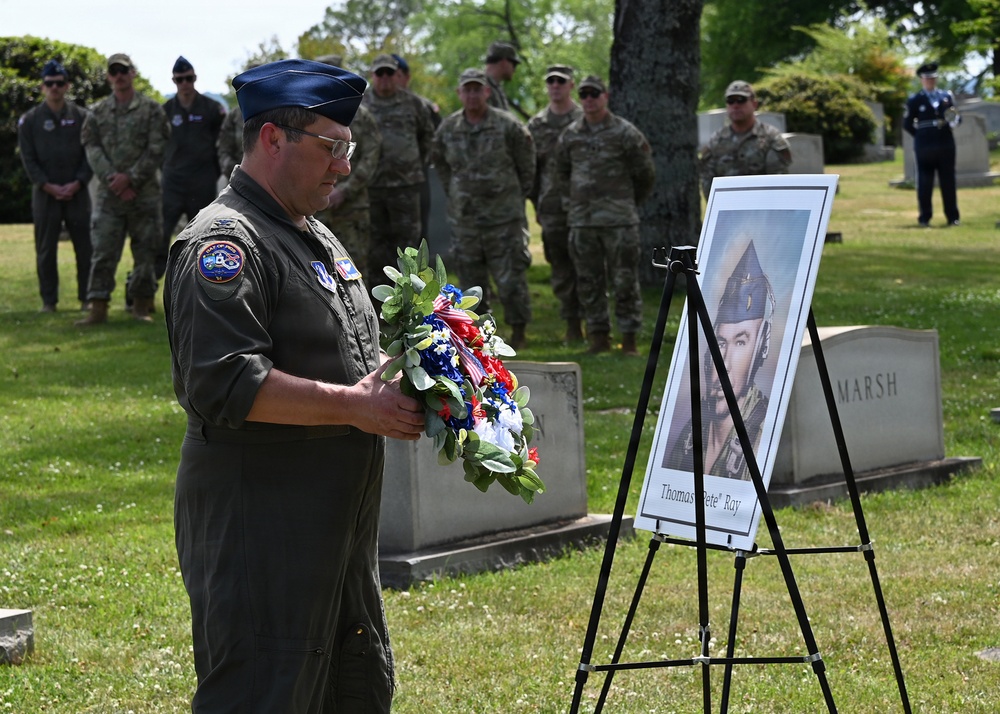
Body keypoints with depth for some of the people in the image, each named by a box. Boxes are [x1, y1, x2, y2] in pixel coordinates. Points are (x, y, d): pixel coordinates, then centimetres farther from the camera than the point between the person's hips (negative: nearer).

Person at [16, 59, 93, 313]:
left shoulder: (81, 116, 6)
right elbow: (28, 158, 1)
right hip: (45, 193, 0)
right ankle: (48, 300, 8)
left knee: (85, 247, 0)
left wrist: (77, 182, -9)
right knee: (46, 250, 1)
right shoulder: (30, 120, 4)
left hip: (77, 191, 0)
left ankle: (87, 298, 9)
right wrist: (47, 186, -10)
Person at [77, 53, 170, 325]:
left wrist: (130, 178, -12)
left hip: (145, 193, -1)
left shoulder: (151, 110, 3)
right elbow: (92, 149, 3)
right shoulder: (98, 112, 10)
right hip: (109, 193, 1)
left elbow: (156, 150, -4)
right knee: (103, 251, -4)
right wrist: (112, 178, -12)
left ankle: (141, 307, 12)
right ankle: (98, 308, -3)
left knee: (145, 251, 3)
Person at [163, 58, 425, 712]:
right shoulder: (224, 242, -15)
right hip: (259, 524, -10)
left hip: (341, 525, 10)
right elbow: (223, 383, -25)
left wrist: (398, 382, 8)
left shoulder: (318, 238, 18)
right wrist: (352, 406, -22)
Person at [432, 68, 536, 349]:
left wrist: (516, 196, 8)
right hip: (464, 219, 3)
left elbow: (526, 166, 5)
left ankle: (519, 333, 11)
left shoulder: (507, 126, -6)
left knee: (511, 279, -4)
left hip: (504, 218, -3)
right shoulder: (448, 129, 4)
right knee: (471, 282, 8)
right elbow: (440, 163, 21)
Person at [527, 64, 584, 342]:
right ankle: (572, 325, 11)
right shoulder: (536, 125, 11)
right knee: (561, 269, 5)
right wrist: (536, 204, 8)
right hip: (552, 207, 3)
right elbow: (530, 167, 13)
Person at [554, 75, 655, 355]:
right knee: (588, 282, 6)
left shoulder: (625, 133, -3)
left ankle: (629, 338, 2)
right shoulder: (570, 135, 8)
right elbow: (562, 172, 22)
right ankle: (599, 336, 14)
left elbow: (645, 174, 5)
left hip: (619, 220, -4)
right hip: (581, 221, 4)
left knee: (624, 280, -3)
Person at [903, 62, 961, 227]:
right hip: (924, 148, -2)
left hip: (946, 145, 2)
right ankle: (925, 218, 6)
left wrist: (954, 120, -8)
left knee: (948, 182, 5)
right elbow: (907, 125, 4)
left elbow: (957, 117, 14)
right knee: (925, 184, 0)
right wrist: (920, 135, -2)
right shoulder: (914, 101, 2)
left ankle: (952, 217, 11)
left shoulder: (947, 96, 11)